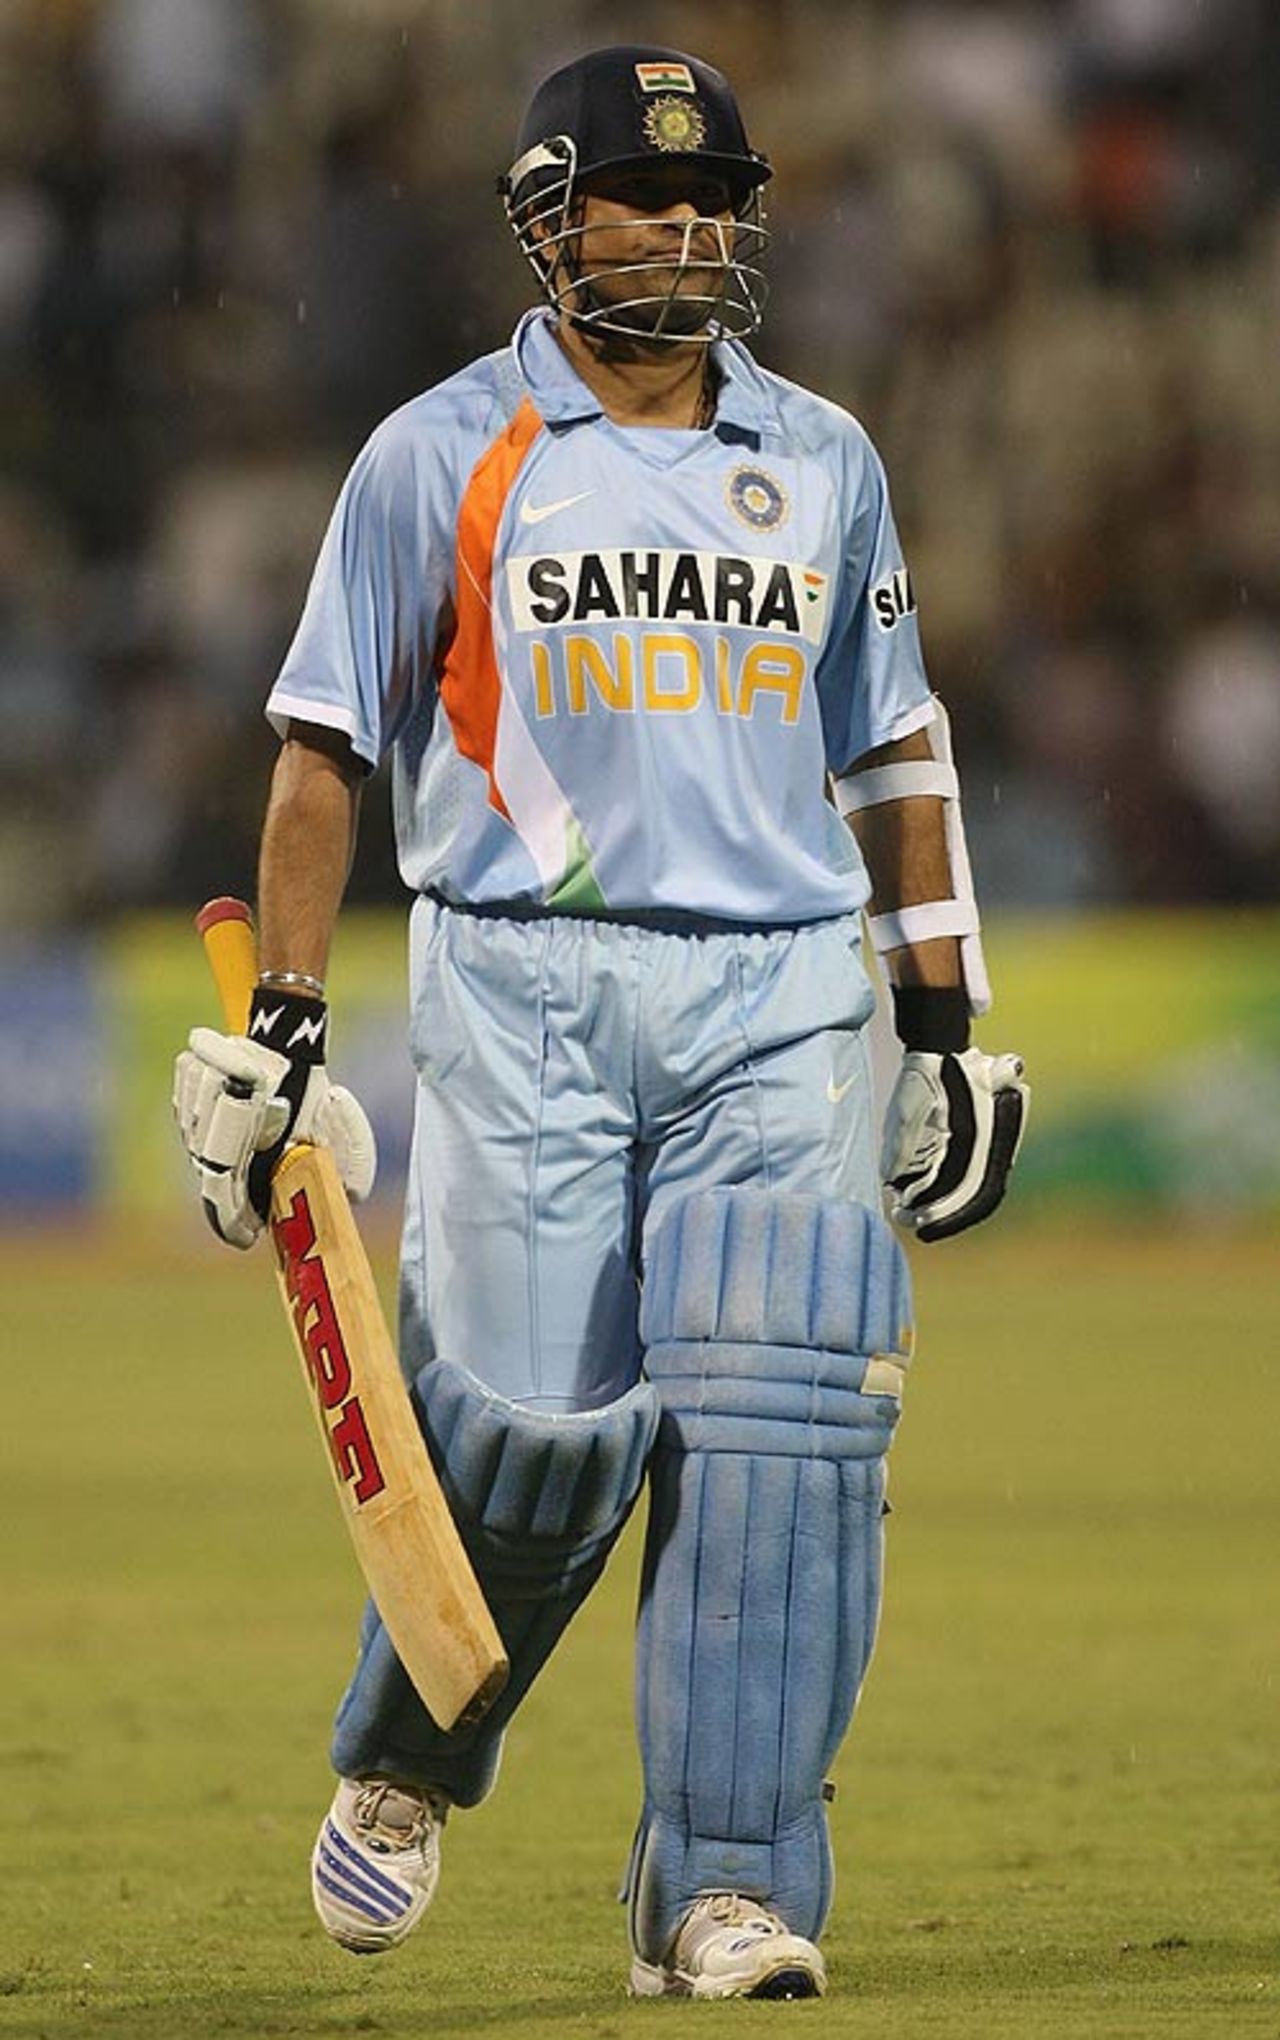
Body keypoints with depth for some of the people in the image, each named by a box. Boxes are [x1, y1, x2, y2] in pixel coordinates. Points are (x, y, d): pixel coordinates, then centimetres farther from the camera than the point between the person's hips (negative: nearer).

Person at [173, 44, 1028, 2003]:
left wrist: (945, 1025, 17)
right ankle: (402, 1763, 20)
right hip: (523, 989, -3)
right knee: (537, 1417, -10)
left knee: (775, 1418, -11)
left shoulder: (821, 461, 14)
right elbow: (327, 743, 4)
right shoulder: (445, 456, 3)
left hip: (775, 993, 3)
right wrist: (283, 1019, -3)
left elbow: (891, 754, 21)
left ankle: (724, 1892, -9)